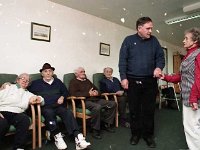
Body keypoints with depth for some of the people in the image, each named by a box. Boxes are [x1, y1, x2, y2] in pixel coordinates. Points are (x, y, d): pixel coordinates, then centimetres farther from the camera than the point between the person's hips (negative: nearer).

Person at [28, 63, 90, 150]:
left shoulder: (58, 81, 23)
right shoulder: (36, 83, 17)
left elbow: (65, 91, 28)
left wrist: (62, 97, 8)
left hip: (59, 106, 1)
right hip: (45, 107, -1)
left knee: (68, 113, -29)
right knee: (49, 113, -38)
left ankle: (78, 137, -39)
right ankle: (57, 136, -38)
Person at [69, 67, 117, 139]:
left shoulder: (87, 81, 28)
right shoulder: (73, 82, 7)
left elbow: (96, 89, 31)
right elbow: (74, 93, -11)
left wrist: (96, 92, 4)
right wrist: (88, 94, -14)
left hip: (96, 99, 7)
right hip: (85, 101, -7)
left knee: (113, 104, -7)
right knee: (97, 107, -38)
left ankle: (106, 124, 4)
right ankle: (95, 130, -20)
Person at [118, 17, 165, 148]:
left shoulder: (154, 40, 9)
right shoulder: (129, 40, 2)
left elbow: (161, 56, 10)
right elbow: (122, 60, -2)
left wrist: (159, 67, -12)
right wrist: (123, 77, -10)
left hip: (150, 81, 2)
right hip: (133, 81, -1)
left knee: (149, 110, 9)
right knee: (134, 109, 9)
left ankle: (148, 135, 26)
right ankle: (135, 134, 26)